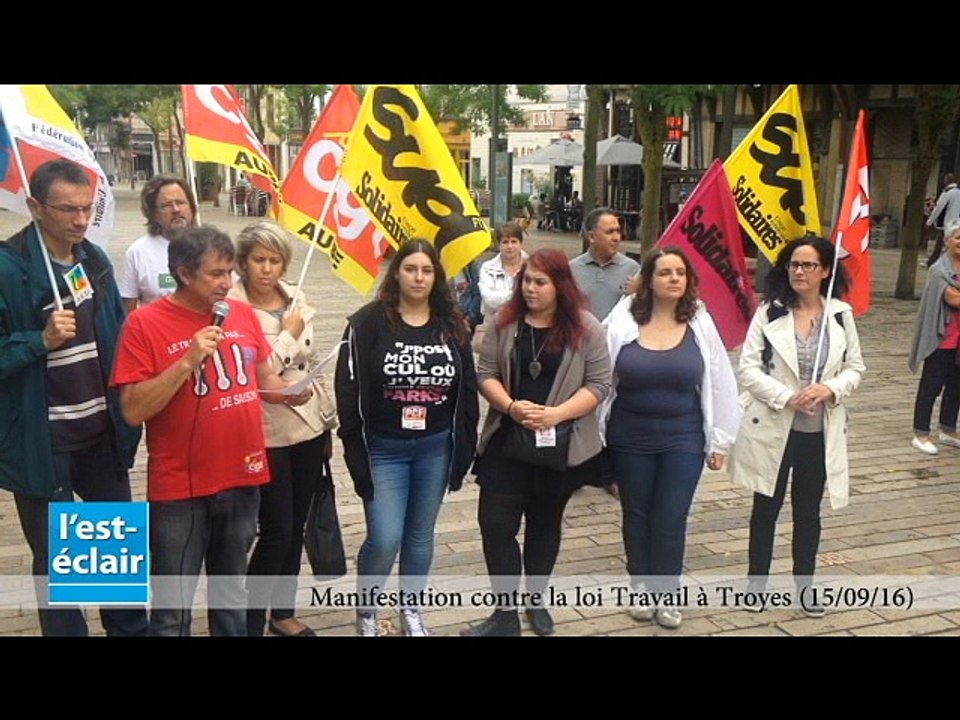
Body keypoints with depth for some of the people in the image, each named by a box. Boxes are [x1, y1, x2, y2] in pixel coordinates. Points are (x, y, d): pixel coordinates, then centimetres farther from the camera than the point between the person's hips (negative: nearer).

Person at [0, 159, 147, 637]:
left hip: (102, 431, 6)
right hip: (41, 439, -6)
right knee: (56, 557, 10)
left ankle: (132, 629, 37)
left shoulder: (95, 260, 4)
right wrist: (41, 340, -29)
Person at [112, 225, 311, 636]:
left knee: (232, 594, 21)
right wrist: (189, 361, -25)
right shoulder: (145, 324, -12)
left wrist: (289, 392, -6)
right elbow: (134, 411, -17)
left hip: (243, 478, 5)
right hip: (180, 488, -4)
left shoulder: (243, 315, 3)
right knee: (173, 607, 6)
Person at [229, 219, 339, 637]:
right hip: (267, 434, -6)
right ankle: (252, 622, 14)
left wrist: (329, 419, 15)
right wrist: (288, 333, -15)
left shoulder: (296, 299, 6)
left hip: (308, 427, 6)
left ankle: (283, 613, 31)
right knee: (276, 531, -2)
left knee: (296, 528, 15)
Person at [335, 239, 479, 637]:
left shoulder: (452, 324, 2)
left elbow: (467, 390, 6)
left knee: (421, 535, 14)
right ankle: (365, 611, 20)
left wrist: (464, 447, 3)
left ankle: (411, 608, 35)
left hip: (436, 447, 3)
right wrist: (356, 449, -13)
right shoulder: (368, 322, -10)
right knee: (384, 540, -6)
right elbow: (349, 390, -10)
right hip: (383, 448, -3)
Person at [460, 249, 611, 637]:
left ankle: (535, 600, 34)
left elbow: (598, 384, -7)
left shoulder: (585, 328, -6)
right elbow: (485, 373, -1)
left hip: (561, 444, -1)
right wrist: (511, 406, -18)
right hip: (507, 440, 1)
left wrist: (557, 414, -20)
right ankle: (506, 613, 9)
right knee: (495, 523, -4)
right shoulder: (505, 321, 0)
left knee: (544, 523, 15)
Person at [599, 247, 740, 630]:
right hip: (630, 438, 0)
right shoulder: (622, 320, -9)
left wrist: (719, 440, 2)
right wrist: (597, 432, -4)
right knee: (636, 517, 15)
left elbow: (720, 382, 0)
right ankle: (641, 588, 34)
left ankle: (666, 594, 24)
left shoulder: (700, 323, -5)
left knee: (671, 521, 5)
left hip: (683, 440, 0)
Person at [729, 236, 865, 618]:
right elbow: (748, 369, -10)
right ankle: (756, 582, 28)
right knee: (766, 508, 12)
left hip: (820, 431, 2)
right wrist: (787, 397, -21)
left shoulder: (841, 314, 0)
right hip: (772, 427, -2)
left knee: (808, 511, 15)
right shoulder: (769, 312, -8)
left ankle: (803, 585, 31)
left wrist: (831, 389, -16)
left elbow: (855, 368, 5)